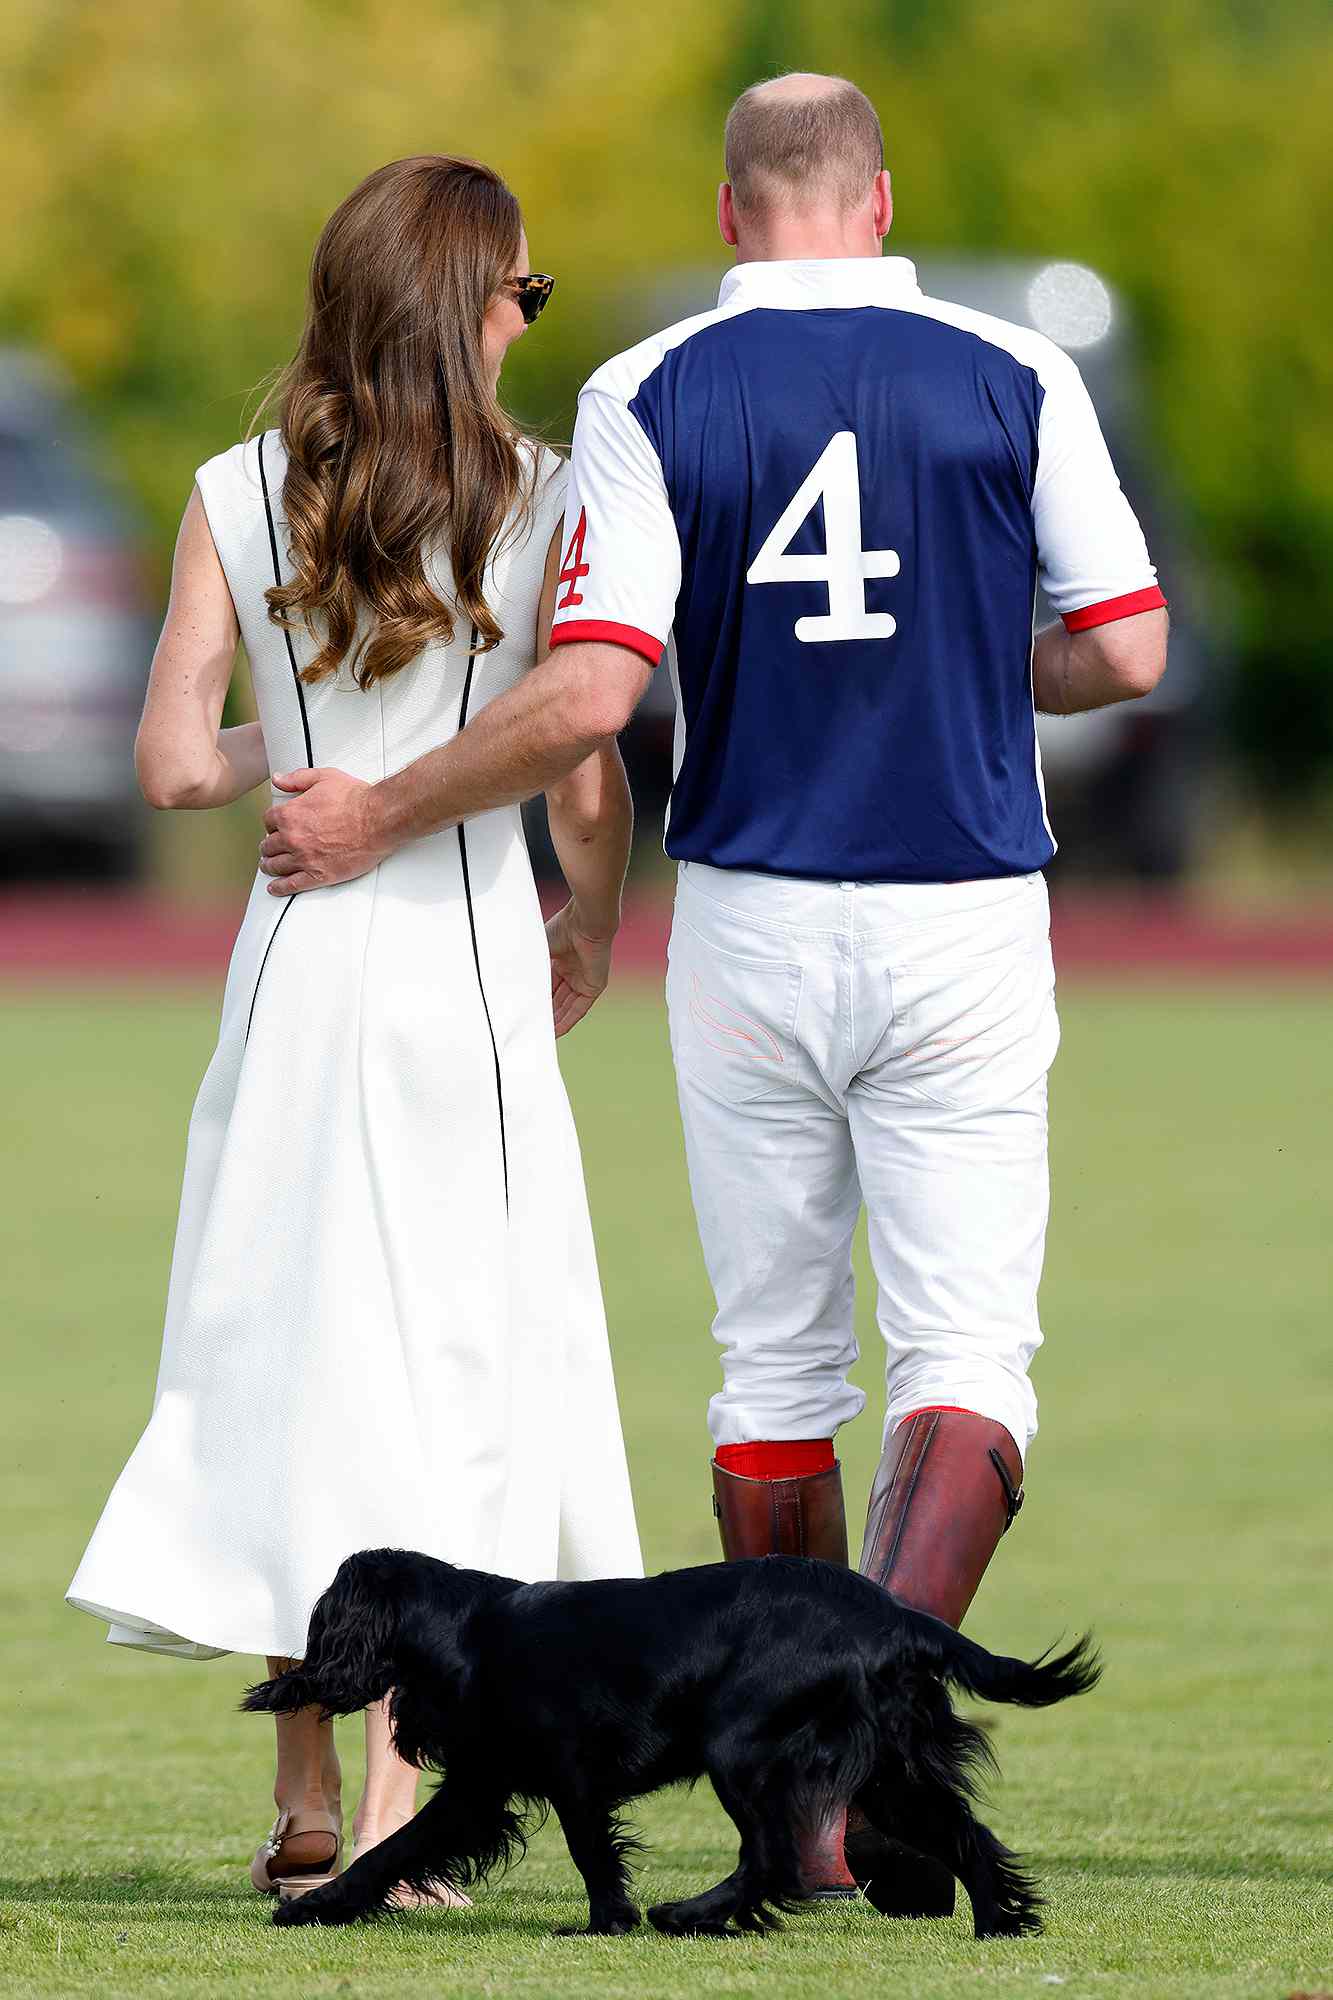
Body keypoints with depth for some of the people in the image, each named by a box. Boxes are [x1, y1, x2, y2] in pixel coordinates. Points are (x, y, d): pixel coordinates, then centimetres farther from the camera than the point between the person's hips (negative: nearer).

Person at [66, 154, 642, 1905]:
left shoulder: (237, 499, 1)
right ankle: (393, 1808, -4)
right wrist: (596, 931, 13)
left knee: (289, 1347, 13)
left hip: (297, 955, 3)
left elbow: (174, 766, -5)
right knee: (450, 1357, 3)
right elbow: (586, 788, -6)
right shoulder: (540, 503, -5)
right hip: (464, 960, -3)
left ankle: (306, 1803, 16)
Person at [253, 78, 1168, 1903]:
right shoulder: (1014, 379, -2)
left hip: (751, 921, 1)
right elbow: (1128, 653, 0)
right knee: (963, 1360, -1)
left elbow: (590, 698, -13)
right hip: (966, 929, -1)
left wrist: (377, 821, 0)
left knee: (775, 1365, 13)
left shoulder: (650, 398, -4)